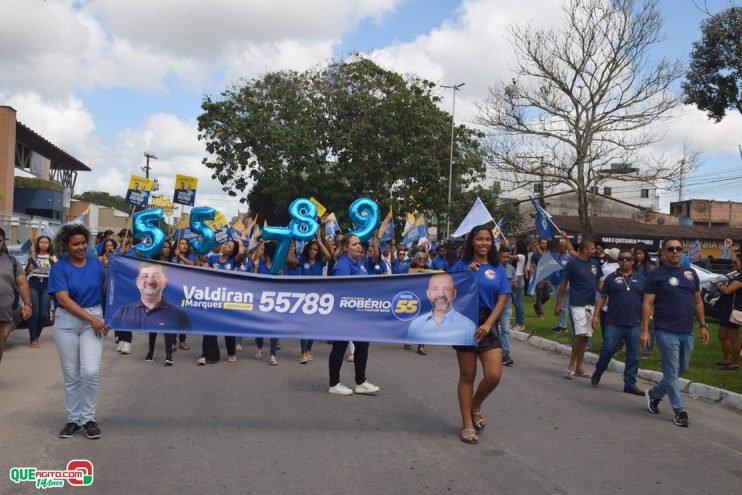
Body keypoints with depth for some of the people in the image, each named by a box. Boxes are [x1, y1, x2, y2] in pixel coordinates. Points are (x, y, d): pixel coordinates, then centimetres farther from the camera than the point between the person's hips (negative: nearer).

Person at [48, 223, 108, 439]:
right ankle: (73, 419, 20)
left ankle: (88, 418, 6)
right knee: (71, 375, 7)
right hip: (67, 322, 0)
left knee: (91, 371, -9)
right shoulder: (59, 268, -4)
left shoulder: (96, 263, 2)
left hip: (94, 319, 1)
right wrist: (91, 318, -19)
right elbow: (63, 300, -14)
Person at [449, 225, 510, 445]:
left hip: (488, 324, 2)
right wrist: (466, 274, -15)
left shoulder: (498, 268, 7)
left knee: (494, 375, -7)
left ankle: (476, 406, 23)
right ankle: (467, 425, 15)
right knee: (467, 376, 4)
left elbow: (501, 300, 2)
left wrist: (488, 324, -12)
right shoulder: (461, 265, 1)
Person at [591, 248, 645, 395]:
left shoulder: (640, 278, 10)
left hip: (634, 324, 2)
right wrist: (595, 315, -2)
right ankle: (598, 371, 22)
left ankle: (630, 383, 13)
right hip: (613, 323, -2)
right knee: (608, 349, -4)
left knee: (633, 356, 4)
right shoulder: (611, 278, 6)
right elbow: (602, 297, 5)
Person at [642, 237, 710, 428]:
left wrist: (703, 326, 12)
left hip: (687, 332, 6)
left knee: (682, 369, 14)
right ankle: (680, 411, 6)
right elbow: (648, 303, -7)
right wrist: (645, 330, -13)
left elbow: (698, 302, 18)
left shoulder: (690, 274, 12)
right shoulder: (657, 275, -4)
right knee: (672, 372, -2)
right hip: (666, 332, -6)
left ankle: (654, 394, 33)